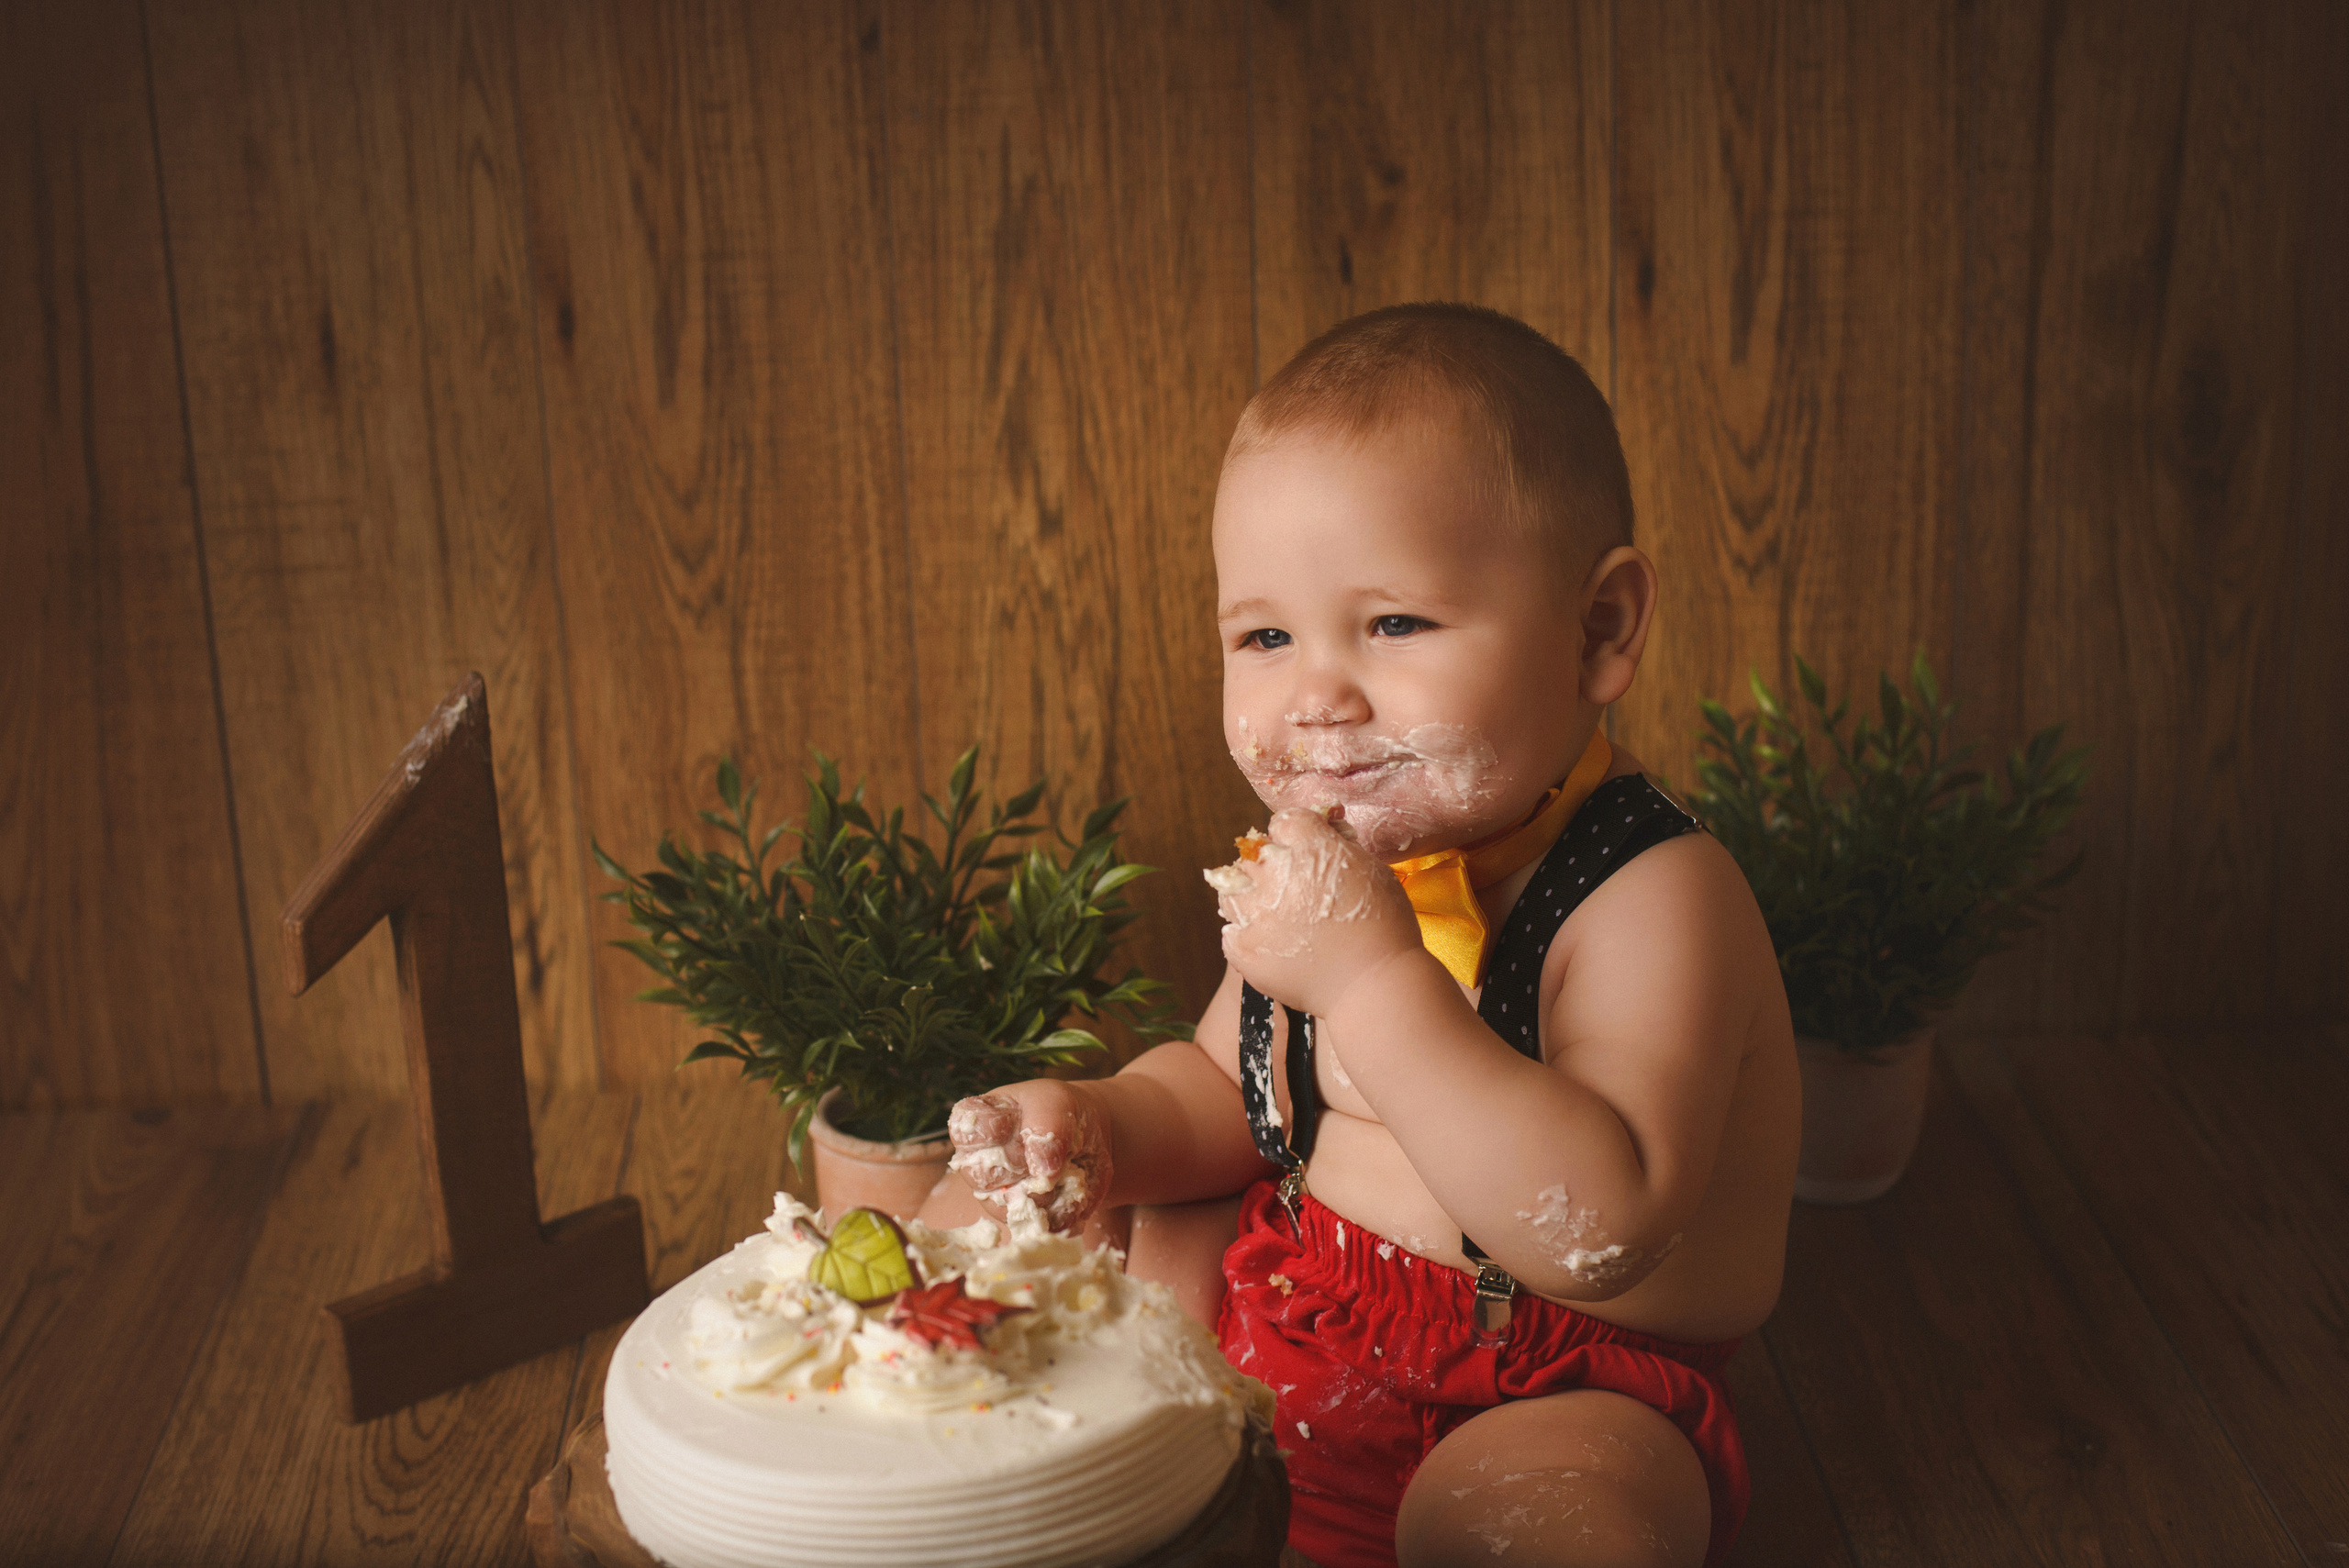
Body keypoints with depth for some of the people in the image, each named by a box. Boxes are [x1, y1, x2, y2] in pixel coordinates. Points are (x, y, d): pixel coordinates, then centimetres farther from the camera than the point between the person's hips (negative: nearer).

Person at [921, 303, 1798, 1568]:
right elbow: (1222, 1088, 13)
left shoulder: (1650, 896, -23)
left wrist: (1376, 976, -38)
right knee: (987, 1210, 6)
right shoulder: (1321, 856, 0)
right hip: (1283, 1292, 7)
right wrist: (1105, 1128, -12)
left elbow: (1603, 1230, -37)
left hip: (1557, 1392, -7)